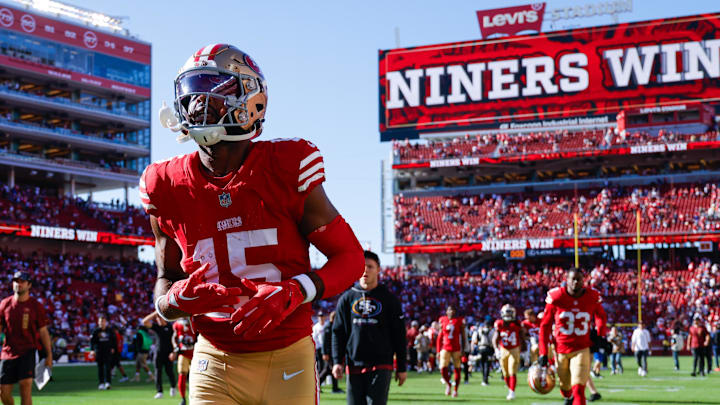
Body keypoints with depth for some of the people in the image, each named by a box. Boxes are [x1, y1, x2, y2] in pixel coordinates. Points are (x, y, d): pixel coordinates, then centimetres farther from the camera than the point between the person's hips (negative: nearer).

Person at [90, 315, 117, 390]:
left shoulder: (110, 330, 5)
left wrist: (113, 348, 4)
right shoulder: (95, 331, 1)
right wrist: (92, 350, -14)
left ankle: (107, 382, -10)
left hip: (108, 351, 0)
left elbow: (114, 339, 14)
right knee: (100, 368, 3)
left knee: (107, 367, -8)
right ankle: (101, 383, 10)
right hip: (99, 352, 0)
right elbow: (92, 341, -3)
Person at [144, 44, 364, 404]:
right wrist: (177, 300, -14)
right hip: (216, 364, 2)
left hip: (287, 361, -1)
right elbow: (166, 280, 10)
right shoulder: (169, 189, -3)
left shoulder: (287, 169, -10)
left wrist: (295, 292, -20)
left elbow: (351, 257, -3)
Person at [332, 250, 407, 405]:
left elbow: (399, 335, 5)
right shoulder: (347, 298, 8)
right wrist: (337, 361, 1)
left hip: (381, 365, -2)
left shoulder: (389, 298, 3)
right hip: (354, 365, 3)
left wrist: (402, 367, 3)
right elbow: (338, 333, 11)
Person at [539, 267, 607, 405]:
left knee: (578, 389, -14)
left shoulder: (592, 297, -7)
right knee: (565, 386, 18)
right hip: (561, 349, 1)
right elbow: (545, 325, -3)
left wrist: (600, 335, 2)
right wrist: (543, 352, -5)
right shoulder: (556, 296, -11)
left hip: (582, 349, -1)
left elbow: (601, 316, 16)